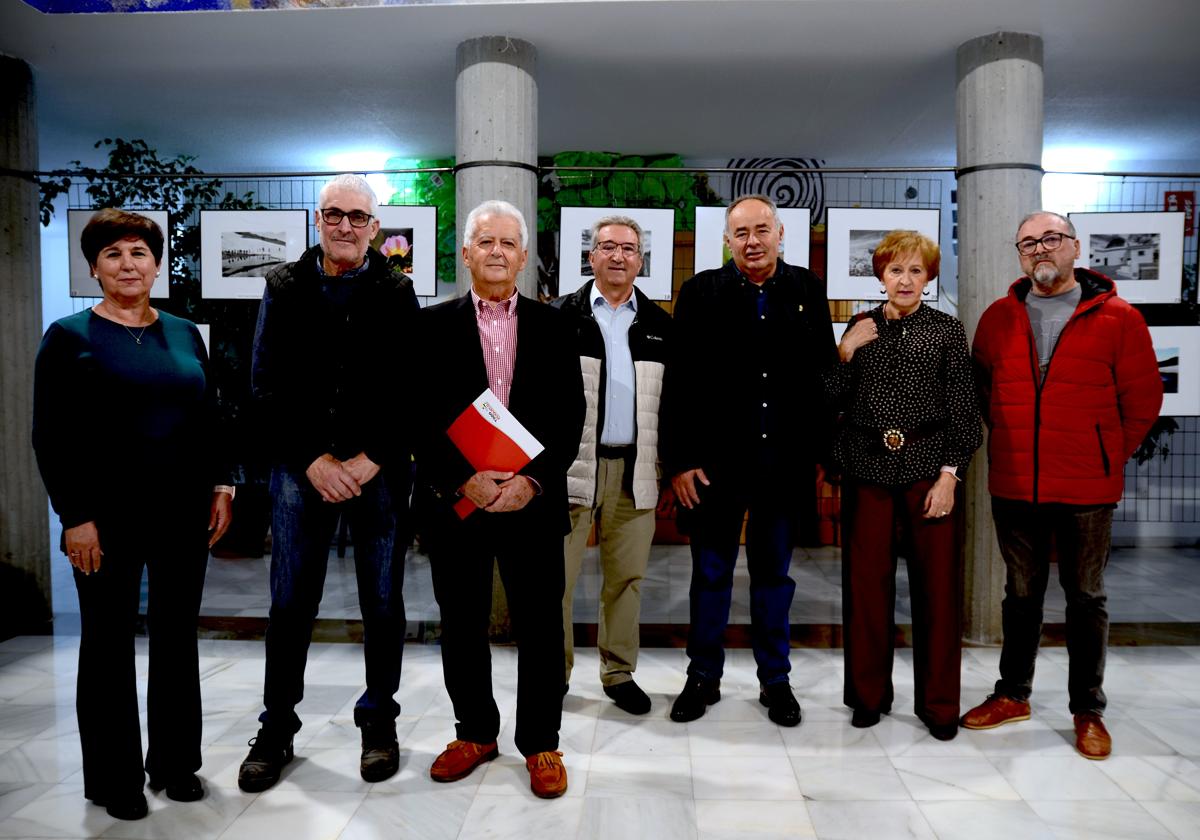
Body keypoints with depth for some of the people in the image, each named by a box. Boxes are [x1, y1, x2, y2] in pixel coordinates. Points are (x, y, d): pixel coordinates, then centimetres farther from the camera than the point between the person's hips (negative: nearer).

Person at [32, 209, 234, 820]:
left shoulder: (185, 334, 10)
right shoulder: (69, 336, -2)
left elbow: (210, 419, 13)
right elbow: (51, 437, -6)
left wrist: (220, 487, 5)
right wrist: (75, 517, -12)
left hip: (184, 514, 4)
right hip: (108, 518, -4)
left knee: (177, 635, 12)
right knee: (109, 642, 8)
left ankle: (176, 762, 27)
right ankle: (114, 778, 24)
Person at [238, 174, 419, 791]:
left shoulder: (397, 293, 4)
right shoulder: (285, 288, 7)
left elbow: (411, 387, -2)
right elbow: (267, 385, 1)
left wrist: (372, 459, -12)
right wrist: (313, 460, -9)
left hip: (380, 468, -1)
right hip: (302, 467, 1)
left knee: (383, 603, 8)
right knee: (290, 604, 7)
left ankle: (379, 722, 25)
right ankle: (276, 729, 24)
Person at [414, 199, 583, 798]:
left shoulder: (552, 325, 6)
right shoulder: (433, 325, 4)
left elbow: (570, 414, 1)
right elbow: (421, 417, -1)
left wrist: (531, 480, -11)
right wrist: (463, 480, -13)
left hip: (533, 500, 0)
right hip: (454, 500, 1)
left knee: (540, 626, 6)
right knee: (463, 625, 12)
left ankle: (541, 743, 23)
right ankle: (475, 732, 31)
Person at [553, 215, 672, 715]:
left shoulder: (659, 324, 11)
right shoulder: (562, 315, 4)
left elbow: (672, 399, 11)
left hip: (635, 470, 2)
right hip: (570, 465, -2)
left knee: (627, 577, 9)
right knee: (557, 577, 3)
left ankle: (619, 673, 24)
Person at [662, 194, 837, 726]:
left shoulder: (808, 290, 4)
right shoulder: (701, 293, -2)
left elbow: (825, 373, 6)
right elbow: (680, 382, -4)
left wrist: (820, 451, 3)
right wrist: (680, 460, -8)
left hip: (786, 462, 2)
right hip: (717, 459, -1)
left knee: (774, 574, 14)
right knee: (711, 574, 11)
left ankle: (775, 680, 30)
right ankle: (703, 678, 28)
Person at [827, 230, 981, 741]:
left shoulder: (946, 330, 3)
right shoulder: (861, 327, 9)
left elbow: (963, 411, 0)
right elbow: (835, 399, 7)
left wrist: (949, 474, -7)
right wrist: (846, 350, -6)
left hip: (928, 469, -1)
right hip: (868, 470, 2)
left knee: (938, 585, 2)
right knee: (867, 583, 6)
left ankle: (939, 703, 18)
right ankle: (868, 693, 22)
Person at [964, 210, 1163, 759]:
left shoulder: (1117, 318, -3)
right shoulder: (999, 317, 5)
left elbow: (1143, 399, 0)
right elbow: (980, 388, 14)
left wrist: (1107, 458, -1)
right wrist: (1008, 446, 9)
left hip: (1086, 489, -2)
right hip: (1013, 487, 3)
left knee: (1086, 598, 10)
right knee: (1021, 593, 15)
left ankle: (1088, 710, 24)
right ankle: (1013, 695, 29)